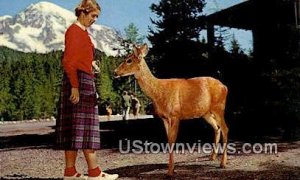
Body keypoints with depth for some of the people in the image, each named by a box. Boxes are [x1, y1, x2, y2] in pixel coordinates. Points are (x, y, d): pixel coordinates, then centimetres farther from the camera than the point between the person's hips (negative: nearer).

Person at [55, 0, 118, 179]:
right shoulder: (74, 30, -7)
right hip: (79, 81, -10)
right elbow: (68, 61, -16)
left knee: (74, 128, 7)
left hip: (83, 82, 10)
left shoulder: (82, 32, 21)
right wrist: (74, 87, -21)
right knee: (85, 126, -8)